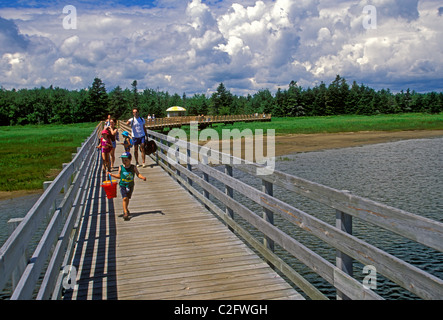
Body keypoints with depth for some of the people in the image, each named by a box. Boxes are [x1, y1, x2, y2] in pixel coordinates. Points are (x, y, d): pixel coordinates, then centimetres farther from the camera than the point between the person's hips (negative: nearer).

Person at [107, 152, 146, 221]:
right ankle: (125, 212, -10)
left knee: (128, 198, 15)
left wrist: (142, 177, -24)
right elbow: (119, 176, 9)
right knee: (125, 198, -12)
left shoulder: (133, 167, -6)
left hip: (130, 185, 1)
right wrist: (111, 175, 1)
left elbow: (138, 174, -6)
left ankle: (125, 209, 39)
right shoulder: (121, 167, -4)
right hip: (123, 185, -1)